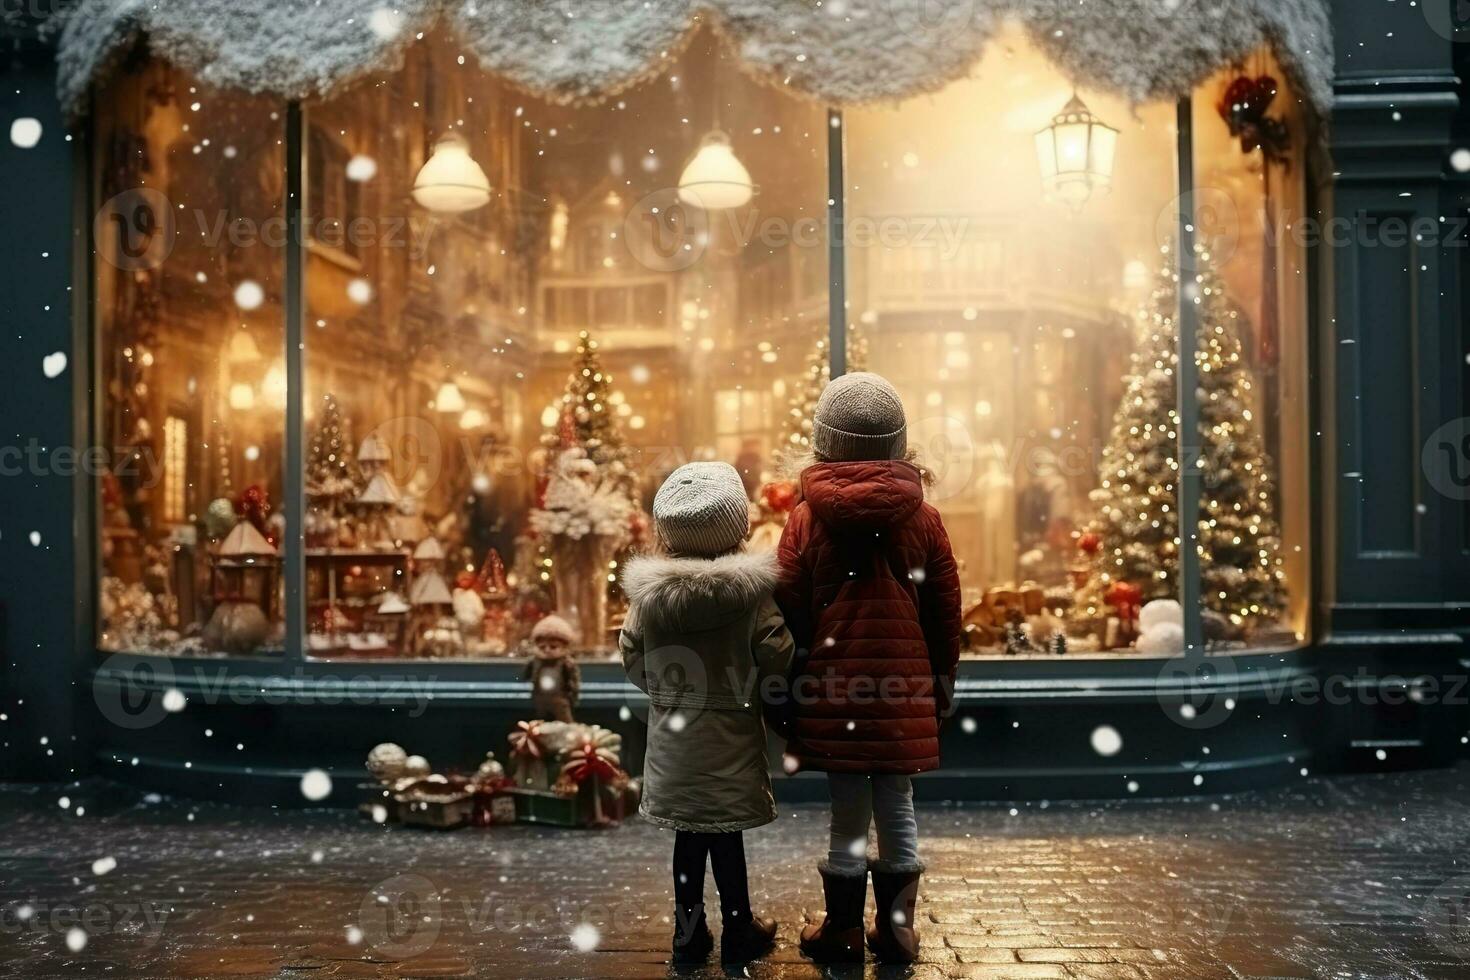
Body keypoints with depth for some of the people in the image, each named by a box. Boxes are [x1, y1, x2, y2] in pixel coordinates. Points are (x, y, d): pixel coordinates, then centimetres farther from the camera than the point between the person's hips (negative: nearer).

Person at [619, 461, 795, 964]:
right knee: (727, 838, 7)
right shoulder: (750, 591, -14)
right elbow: (777, 659, -12)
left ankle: (689, 934, 21)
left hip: (673, 740, 3)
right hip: (729, 740, -3)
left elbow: (632, 658, 3)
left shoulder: (648, 591, -5)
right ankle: (738, 932, 19)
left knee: (689, 837, 12)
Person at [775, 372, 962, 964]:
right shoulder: (923, 518, 0)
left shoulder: (806, 521, -4)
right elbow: (946, 614, 5)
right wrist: (942, 683, 17)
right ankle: (897, 928, 21)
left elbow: (788, 615, -2)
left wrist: (792, 688, 9)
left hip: (833, 689, -1)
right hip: (902, 689, 1)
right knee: (898, 808, 11)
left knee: (848, 812, 7)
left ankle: (843, 930, 18)